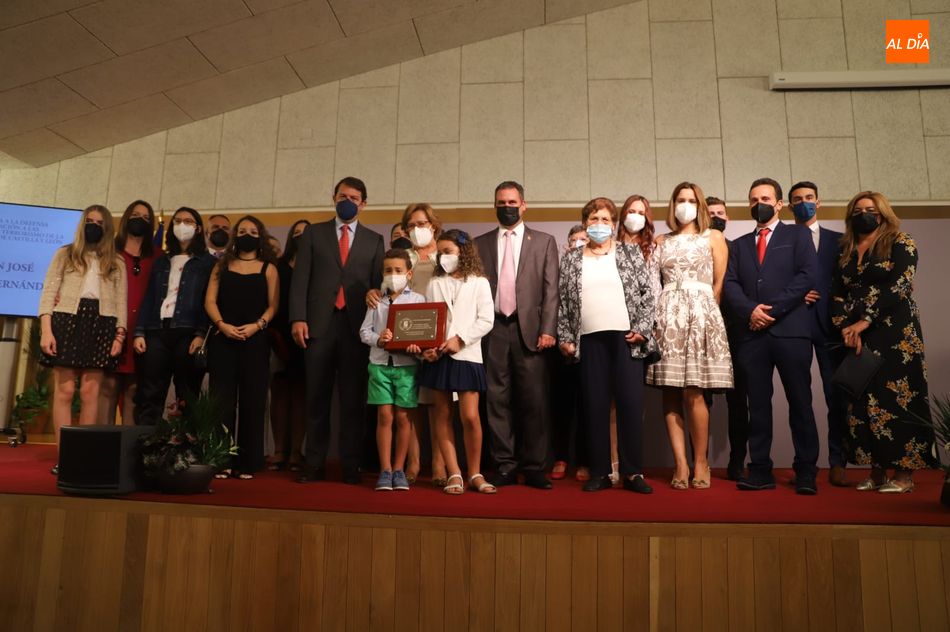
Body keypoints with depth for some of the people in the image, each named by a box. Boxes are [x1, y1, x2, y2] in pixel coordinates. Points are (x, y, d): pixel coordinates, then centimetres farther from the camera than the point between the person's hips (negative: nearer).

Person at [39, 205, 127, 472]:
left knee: (90, 391, -2)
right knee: (64, 390, -4)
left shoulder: (117, 263, 17)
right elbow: (49, 292, 6)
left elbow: (121, 301, 11)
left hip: (101, 324, 1)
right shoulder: (65, 254, 14)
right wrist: (46, 329, -7)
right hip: (67, 320, 0)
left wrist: (120, 334, -2)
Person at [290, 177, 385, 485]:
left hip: (357, 326, 0)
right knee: (317, 398, 4)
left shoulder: (374, 240, 13)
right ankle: (314, 465, 11)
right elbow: (300, 278, 6)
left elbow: (379, 284, 7)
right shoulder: (313, 233, 14)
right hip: (320, 323, 1)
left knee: (353, 400, 1)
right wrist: (298, 318, -6)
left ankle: (351, 466, 7)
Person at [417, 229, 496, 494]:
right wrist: (426, 346, -10)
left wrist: (460, 339, -12)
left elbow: (486, 320, -3)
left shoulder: (478, 283, 3)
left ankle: (474, 473, 10)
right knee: (442, 414, 5)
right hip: (437, 356, 3)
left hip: (466, 354, -3)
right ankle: (454, 474, 13)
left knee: (470, 416, -7)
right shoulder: (434, 284, 11)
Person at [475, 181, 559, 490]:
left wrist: (548, 330, -7)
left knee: (533, 400, 0)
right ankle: (505, 465, 11)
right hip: (494, 329, 1)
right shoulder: (480, 243, 14)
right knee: (497, 399, 2)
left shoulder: (544, 241, 11)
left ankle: (534, 467, 9)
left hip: (529, 328, -1)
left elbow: (550, 289, 3)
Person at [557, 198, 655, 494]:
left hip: (626, 337, -1)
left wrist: (641, 328, -5)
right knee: (595, 406, 3)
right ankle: (599, 473, 11)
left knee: (631, 404, -2)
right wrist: (564, 337, 1)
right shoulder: (571, 259, 11)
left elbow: (647, 292, 5)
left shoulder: (630, 253, 9)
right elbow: (562, 301, 9)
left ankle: (633, 472, 8)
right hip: (589, 340, 1)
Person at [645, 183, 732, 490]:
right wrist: (659, 314, -2)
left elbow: (719, 283, 7)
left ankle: (700, 462, 6)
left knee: (693, 394, -9)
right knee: (670, 394, -2)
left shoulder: (713, 237, 12)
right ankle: (681, 464, 3)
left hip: (700, 314, -2)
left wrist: (704, 311, 4)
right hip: (667, 315, 3)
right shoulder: (661, 241, 17)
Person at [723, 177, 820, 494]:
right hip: (752, 333, 3)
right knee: (758, 405, 3)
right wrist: (750, 311, -10)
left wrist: (772, 309, -11)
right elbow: (730, 284, 8)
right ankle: (760, 471, 7)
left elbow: (807, 275, -3)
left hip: (790, 329, -3)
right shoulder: (740, 244, 21)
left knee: (800, 403, 0)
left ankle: (806, 472, 7)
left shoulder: (798, 234, 12)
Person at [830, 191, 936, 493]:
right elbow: (838, 295, 8)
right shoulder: (846, 253, 16)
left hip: (895, 333, -4)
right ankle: (876, 471, 10)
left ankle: (904, 474, 2)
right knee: (863, 400, 2)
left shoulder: (900, 244, 2)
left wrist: (864, 321, -17)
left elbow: (898, 286, -11)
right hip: (857, 335, 5)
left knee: (897, 397, -6)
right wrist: (846, 327, -8)